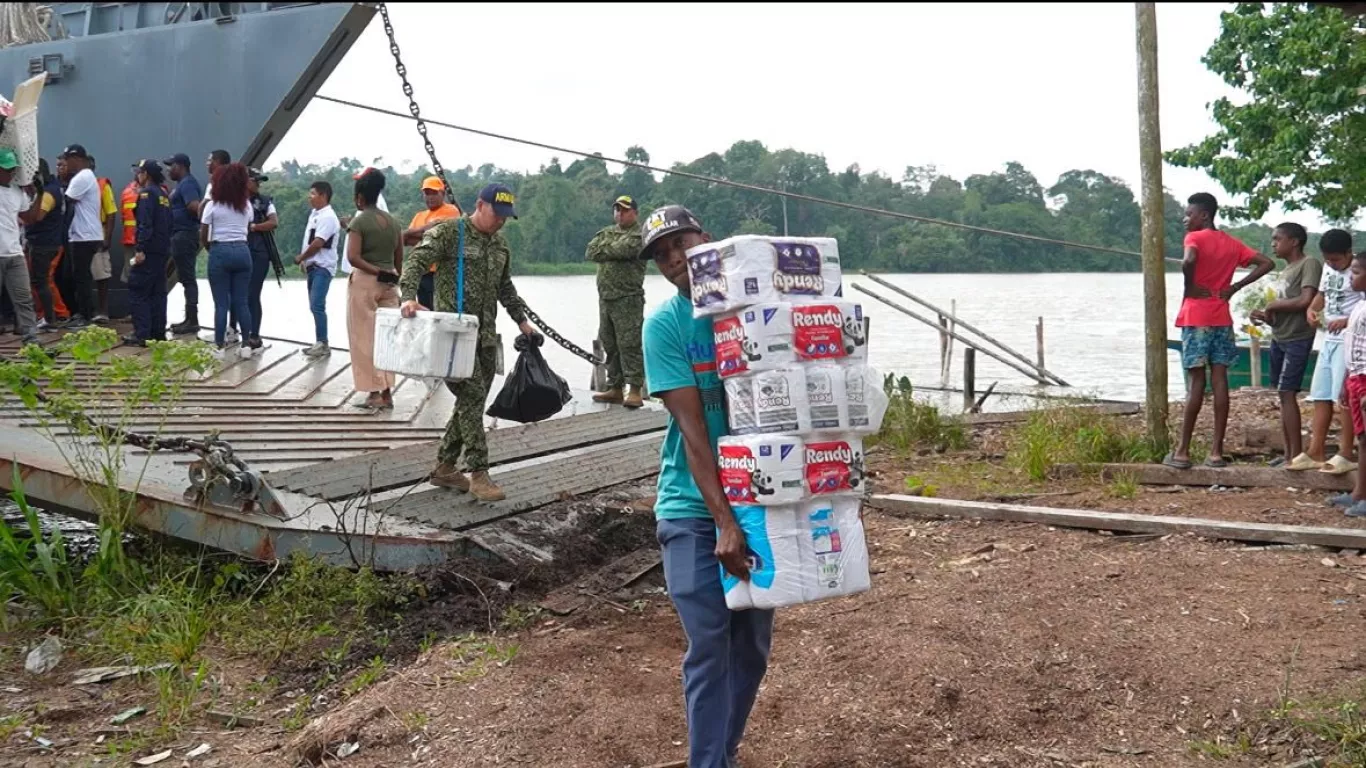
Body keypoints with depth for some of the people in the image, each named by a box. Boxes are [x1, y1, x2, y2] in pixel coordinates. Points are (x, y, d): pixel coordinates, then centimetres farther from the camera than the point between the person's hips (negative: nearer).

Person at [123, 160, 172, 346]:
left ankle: (142, 334, -10)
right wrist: (165, 246, 20)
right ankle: (158, 332, 14)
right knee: (158, 293, 12)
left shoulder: (146, 193, -10)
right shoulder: (163, 194, 16)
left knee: (137, 292, -6)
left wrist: (141, 249, -23)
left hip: (148, 252, -9)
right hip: (162, 250, 9)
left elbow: (145, 224, -20)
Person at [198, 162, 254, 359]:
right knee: (241, 301, 8)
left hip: (220, 253, -3)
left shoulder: (212, 205, -4)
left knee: (221, 303, 0)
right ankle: (246, 345, 8)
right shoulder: (247, 205, 8)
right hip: (242, 252, 3)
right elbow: (248, 229, 10)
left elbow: (203, 237, -1)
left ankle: (219, 347, 3)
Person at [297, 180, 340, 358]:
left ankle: (323, 344, -11)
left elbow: (317, 243, -20)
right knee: (315, 306, 11)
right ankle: (320, 343, 16)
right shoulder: (314, 214, 15)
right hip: (313, 266, 10)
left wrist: (300, 258, -9)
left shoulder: (327, 217, -15)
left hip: (323, 268, -10)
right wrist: (304, 261, 8)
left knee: (317, 305, -14)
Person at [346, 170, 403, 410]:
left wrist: (376, 272, -14)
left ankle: (375, 393, -1)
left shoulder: (359, 222, -10)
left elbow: (353, 257, -21)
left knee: (365, 339, 2)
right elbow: (399, 259, 11)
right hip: (390, 282, 6)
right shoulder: (392, 221, 8)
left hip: (364, 282, -6)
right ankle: (387, 392, 10)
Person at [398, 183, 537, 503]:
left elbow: (505, 287, 29)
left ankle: (445, 467, 19)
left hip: (485, 334, 8)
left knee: (472, 401, 8)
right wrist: (409, 296, -32)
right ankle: (478, 473, -12)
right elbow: (415, 262, -15)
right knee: (472, 396, -13)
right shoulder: (448, 232, -5)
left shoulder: (500, 244, 17)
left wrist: (521, 320, 25)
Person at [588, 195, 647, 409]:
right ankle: (615, 388, 18)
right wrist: (614, 251, -8)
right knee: (610, 345, 11)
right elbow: (590, 252, 5)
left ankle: (634, 390, -10)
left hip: (628, 298, -7)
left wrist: (604, 249, -1)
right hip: (606, 297, 7)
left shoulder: (639, 235, -3)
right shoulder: (606, 232, 19)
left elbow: (625, 249, -19)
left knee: (630, 345, -10)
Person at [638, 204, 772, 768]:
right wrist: (724, 521, -22)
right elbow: (691, 427, -15)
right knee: (709, 647, -4)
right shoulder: (664, 325, -8)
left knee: (753, 645, 11)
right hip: (693, 507, -3)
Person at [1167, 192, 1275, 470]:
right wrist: (1234, 287, 6)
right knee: (1220, 381, 4)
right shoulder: (1231, 243, 12)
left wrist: (1189, 288, -13)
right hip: (1222, 319, 5)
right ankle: (1216, 451, 4)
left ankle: (1182, 452, -1)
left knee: (1196, 381, -5)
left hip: (1196, 318, -5)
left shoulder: (1195, 238, -8)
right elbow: (1265, 263, 12)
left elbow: (1188, 261, -30)